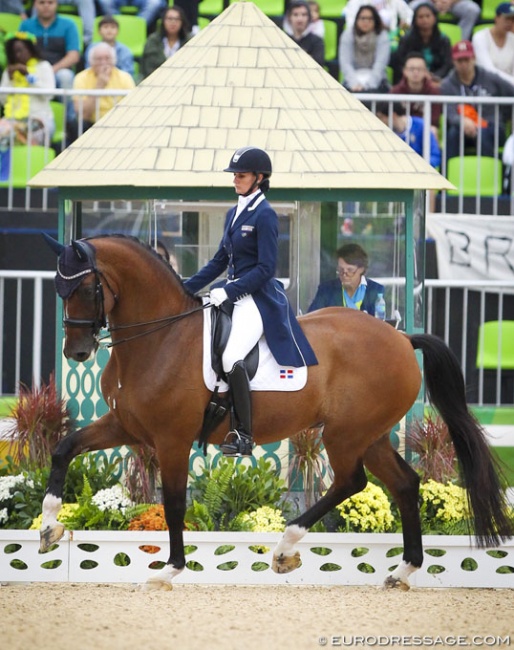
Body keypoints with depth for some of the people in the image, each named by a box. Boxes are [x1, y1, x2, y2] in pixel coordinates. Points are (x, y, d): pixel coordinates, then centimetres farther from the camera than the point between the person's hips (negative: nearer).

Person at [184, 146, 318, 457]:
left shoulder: (265, 215, -10)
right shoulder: (234, 213, 15)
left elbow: (266, 268, -16)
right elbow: (221, 260, 21)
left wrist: (228, 291, -20)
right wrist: (186, 288, 14)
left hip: (258, 297, -10)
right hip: (232, 294, 10)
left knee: (232, 358, -26)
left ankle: (245, 436, -20)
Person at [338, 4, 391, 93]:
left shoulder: (382, 36, -6)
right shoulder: (347, 35, -2)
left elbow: (380, 64, -15)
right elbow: (345, 63, -10)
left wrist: (368, 85, -29)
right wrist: (354, 84, -27)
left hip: (375, 79, -1)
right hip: (354, 78, 1)